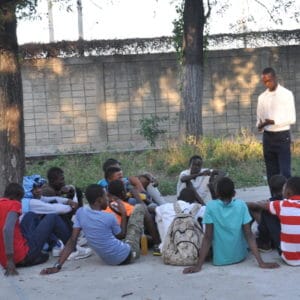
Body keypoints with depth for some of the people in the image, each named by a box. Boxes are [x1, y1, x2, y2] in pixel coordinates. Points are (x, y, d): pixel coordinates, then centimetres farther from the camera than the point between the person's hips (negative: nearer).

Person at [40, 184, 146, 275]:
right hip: (127, 255, -5)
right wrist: (123, 214, 9)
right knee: (140, 207, 6)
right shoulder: (109, 217, -21)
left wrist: (57, 266, -11)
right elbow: (121, 235, -1)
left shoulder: (80, 212, -8)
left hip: (109, 260, 6)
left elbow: (72, 241, -11)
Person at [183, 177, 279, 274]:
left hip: (219, 260, -1)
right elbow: (249, 235, -12)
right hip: (240, 256, 1)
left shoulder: (210, 206, -13)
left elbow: (208, 237, -15)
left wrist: (198, 265, -13)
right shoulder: (241, 205, -9)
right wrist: (261, 262, -11)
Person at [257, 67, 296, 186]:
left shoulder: (287, 94, -5)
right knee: (271, 172, 9)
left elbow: (292, 119, -10)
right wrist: (260, 125, -12)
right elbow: (259, 118, 12)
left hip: (282, 136, -5)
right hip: (267, 137, 5)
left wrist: (274, 122, -21)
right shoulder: (262, 97, 9)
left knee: (285, 172, -7)